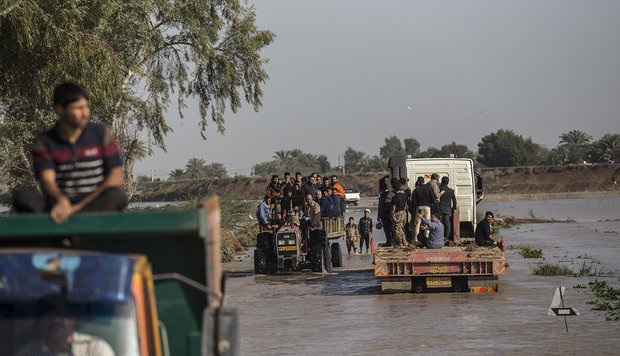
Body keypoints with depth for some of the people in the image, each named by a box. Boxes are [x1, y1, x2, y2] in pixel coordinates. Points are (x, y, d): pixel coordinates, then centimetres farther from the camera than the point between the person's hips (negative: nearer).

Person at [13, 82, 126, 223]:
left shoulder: (100, 134, 6)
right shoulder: (44, 141, 4)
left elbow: (116, 176, 0)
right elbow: (47, 180, -10)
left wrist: (83, 204, -14)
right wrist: (62, 201, -35)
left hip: (96, 204, 0)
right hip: (59, 205, 0)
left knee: (116, 196, -34)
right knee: (23, 197, -27)